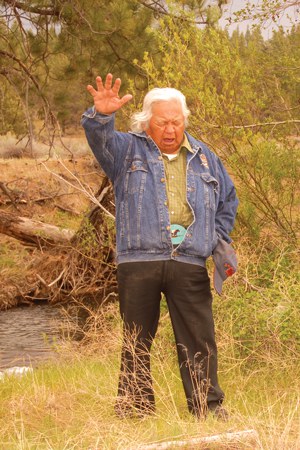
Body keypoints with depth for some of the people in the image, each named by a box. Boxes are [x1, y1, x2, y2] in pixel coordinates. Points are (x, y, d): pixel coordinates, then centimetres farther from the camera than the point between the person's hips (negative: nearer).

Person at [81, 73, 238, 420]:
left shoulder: (203, 157, 18)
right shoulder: (128, 149, 9)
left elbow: (228, 199, 30)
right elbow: (100, 139, -13)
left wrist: (220, 241, 18)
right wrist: (102, 115, -35)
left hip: (190, 265, 2)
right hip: (138, 262, -2)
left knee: (199, 340, -1)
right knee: (136, 342, 3)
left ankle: (208, 407, 6)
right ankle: (133, 410, 10)